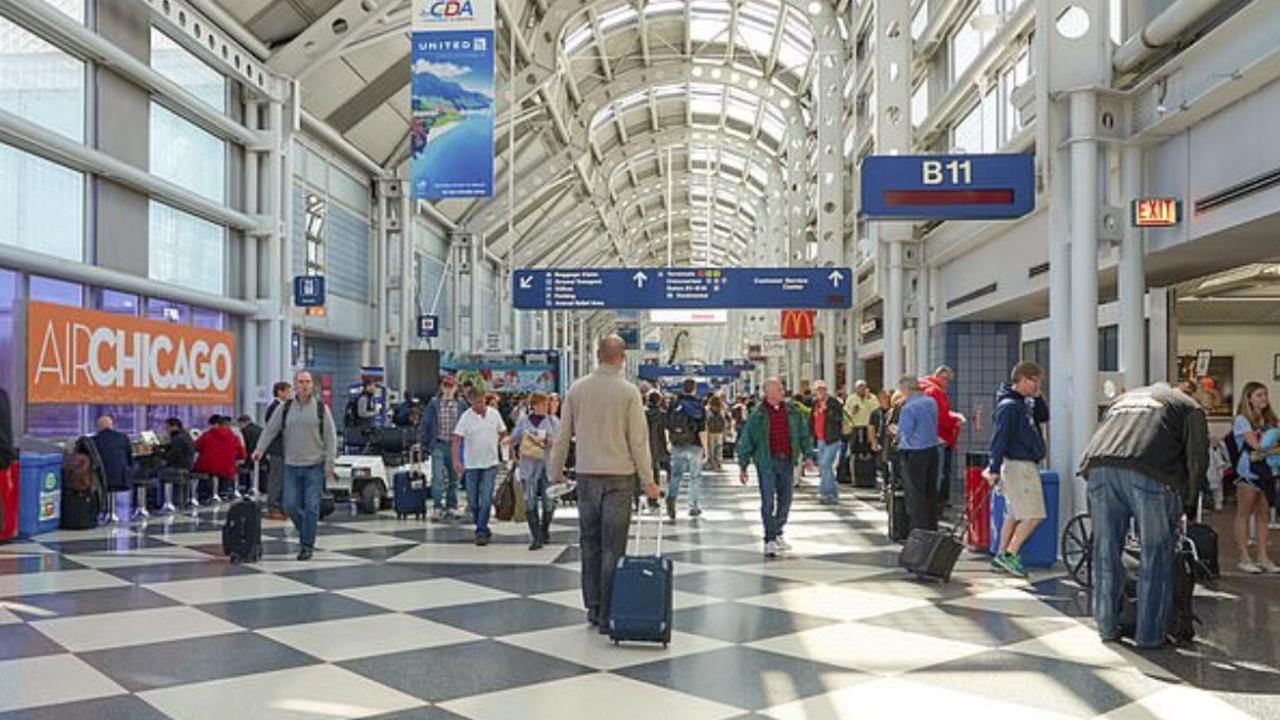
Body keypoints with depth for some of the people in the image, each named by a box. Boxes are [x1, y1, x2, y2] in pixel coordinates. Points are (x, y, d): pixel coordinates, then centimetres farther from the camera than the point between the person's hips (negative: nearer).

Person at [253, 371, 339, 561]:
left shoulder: (321, 408, 0)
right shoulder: (285, 408, 6)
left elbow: (330, 437, -1)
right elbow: (270, 429, 7)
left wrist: (329, 463, -6)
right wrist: (260, 448, -7)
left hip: (315, 466, -2)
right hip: (291, 466, 3)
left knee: (311, 507, -3)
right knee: (290, 505, 2)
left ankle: (307, 545, 6)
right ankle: (306, 531, 28)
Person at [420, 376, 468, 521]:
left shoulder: (461, 405, 3)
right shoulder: (434, 404, 1)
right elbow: (424, 424, 4)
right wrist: (424, 444, -2)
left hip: (455, 445, 2)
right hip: (438, 445, -2)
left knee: (454, 478, 10)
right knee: (438, 477, -10)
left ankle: (452, 507, 21)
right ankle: (438, 507, -10)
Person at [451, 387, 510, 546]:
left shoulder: (494, 413, 0)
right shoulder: (466, 417, -8)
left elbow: (503, 433, 16)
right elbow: (457, 439, -14)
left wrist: (492, 445, 9)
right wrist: (456, 460, -24)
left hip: (490, 463, 1)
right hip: (471, 464, -1)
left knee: (486, 499, -6)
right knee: (473, 501, 7)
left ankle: (481, 532, 0)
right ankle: (482, 528, 26)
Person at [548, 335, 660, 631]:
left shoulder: (577, 389, 2)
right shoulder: (628, 392, -7)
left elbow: (563, 435, 7)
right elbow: (638, 440, -7)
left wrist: (555, 471, 19)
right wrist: (648, 481, 1)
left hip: (586, 476, 3)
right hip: (619, 476, -3)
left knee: (590, 544, 13)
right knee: (613, 547, 0)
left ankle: (593, 608, 19)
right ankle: (607, 614, 2)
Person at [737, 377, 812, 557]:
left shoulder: (792, 412, 5)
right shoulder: (758, 415, -7)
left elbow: (803, 433, 14)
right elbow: (745, 441, -4)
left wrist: (807, 454, 9)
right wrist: (743, 466, -4)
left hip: (786, 461, 4)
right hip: (766, 463, -4)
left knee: (785, 500, 12)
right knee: (768, 502, -4)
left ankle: (778, 534, 29)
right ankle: (769, 540, 3)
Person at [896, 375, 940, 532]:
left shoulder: (908, 408, -18)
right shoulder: (931, 402, 6)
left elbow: (904, 435, -14)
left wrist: (896, 431, 7)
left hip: (914, 454, -7)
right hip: (933, 450, 7)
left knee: (915, 494, 1)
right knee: (931, 492, 15)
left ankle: (920, 530, 3)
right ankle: (932, 527, 22)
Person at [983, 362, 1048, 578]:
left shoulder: (1024, 403, 14)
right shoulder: (1010, 405, -16)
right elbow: (1001, 438, -21)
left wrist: (1037, 396, 8)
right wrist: (994, 469, -24)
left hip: (1025, 465, 10)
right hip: (1019, 465, -10)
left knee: (1014, 514, 14)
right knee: (1033, 515, -9)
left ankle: (1001, 557, 18)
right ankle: (1010, 555, -5)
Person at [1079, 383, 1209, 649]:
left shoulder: (1121, 399, 37)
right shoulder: (1189, 406, 25)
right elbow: (1197, 456, 11)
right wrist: (1187, 501, 20)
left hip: (1099, 468, 4)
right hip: (1149, 474, -4)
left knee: (1106, 553, 12)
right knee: (1155, 557, 7)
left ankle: (1107, 627, 22)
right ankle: (1150, 634, 11)